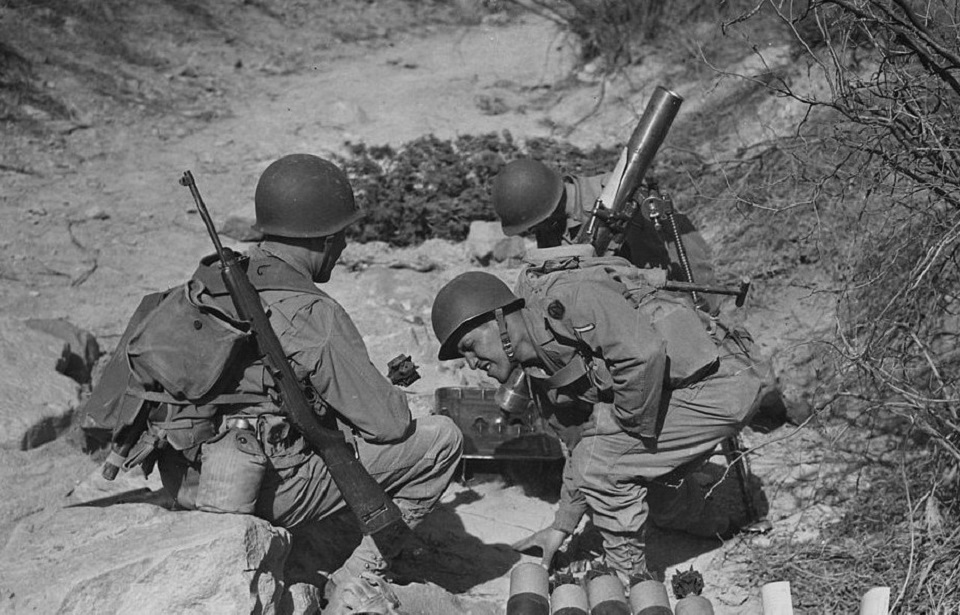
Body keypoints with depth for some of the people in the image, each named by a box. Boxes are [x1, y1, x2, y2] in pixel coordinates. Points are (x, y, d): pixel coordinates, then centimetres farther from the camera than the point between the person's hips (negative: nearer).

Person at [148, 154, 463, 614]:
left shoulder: (209, 282, 5)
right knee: (441, 439, 0)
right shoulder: (314, 315, -17)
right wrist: (389, 396, 12)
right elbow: (388, 422, -13)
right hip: (271, 491, -8)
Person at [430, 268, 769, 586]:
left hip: (722, 381, -10)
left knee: (605, 463, -13)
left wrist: (633, 425, -16)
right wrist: (561, 528, 19)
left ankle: (630, 578, 4)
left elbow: (645, 353, -30)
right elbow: (585, 445, 19)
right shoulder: (542, 372, 10)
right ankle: (714, 525, 49)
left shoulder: (566, 300, -19)